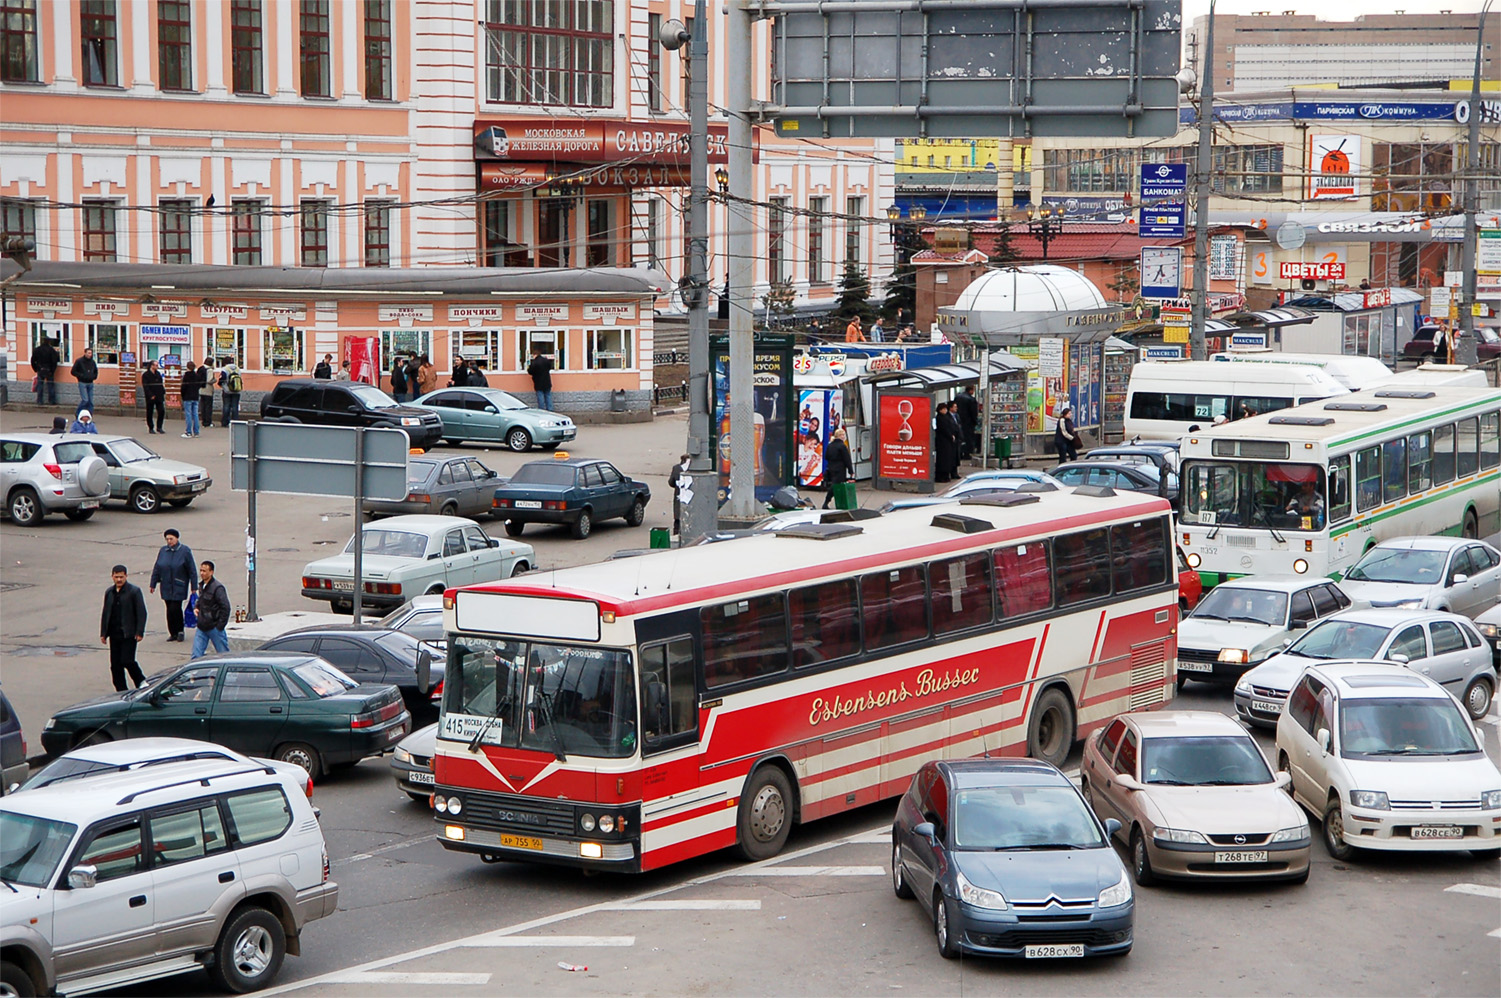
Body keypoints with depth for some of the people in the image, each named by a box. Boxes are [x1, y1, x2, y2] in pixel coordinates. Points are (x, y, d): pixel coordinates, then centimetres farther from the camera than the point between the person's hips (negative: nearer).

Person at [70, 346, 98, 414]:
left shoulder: (92, 362, 10)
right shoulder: (79, 361, -5)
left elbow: (96, 371, 26)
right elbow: (73, 372, -4)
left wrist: (94, 377, 6)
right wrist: (81, 376, -13)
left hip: (90, 383, 6)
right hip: (82, 383, -5)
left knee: (90, 401, 3)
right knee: (85, 400, -14)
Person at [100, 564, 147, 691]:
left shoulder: (134, 591, -5)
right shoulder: (109, 592, 12)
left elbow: (141, 613, -7)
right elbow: (105, 614, 17)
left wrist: (139, 632, -13)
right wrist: (103, 633, 12)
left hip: (129, 634, -6)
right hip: (114, 634, 6)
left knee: (127, 661, -12)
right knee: (115, 665, 5)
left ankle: (142, 683, 11)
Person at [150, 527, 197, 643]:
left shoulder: (184, 551, -5)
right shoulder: (163, 551, 7)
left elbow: (192, 570, -3)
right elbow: (156, 568, 12)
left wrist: (194, 587, -5)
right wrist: (153, 584, 9)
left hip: (179, 587, -4)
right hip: (166, 587, 4)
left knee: (175, 609, -11)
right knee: (169, 610, 5)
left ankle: (180, 631, 8)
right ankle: (173, 633, 14)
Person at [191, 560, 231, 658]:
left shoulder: (217, 587, -15)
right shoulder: (201, 585, 10)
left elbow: (225, 608, -16)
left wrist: (220, 626, -16)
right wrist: (197, 608, 8)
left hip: (214, 628, -7)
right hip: (202, 627, 7)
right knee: (196, 655, 1)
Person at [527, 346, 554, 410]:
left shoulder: (534, 363, -19)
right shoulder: (546, 360, -1)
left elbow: (530, 372, -12)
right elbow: (550, 367, 13)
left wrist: (528, 368, 9)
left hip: (539, 385, -5)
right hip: (547, 383, 5)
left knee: (540, 398, 1)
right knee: (548, 396, 12)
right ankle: (550, 410, 13)